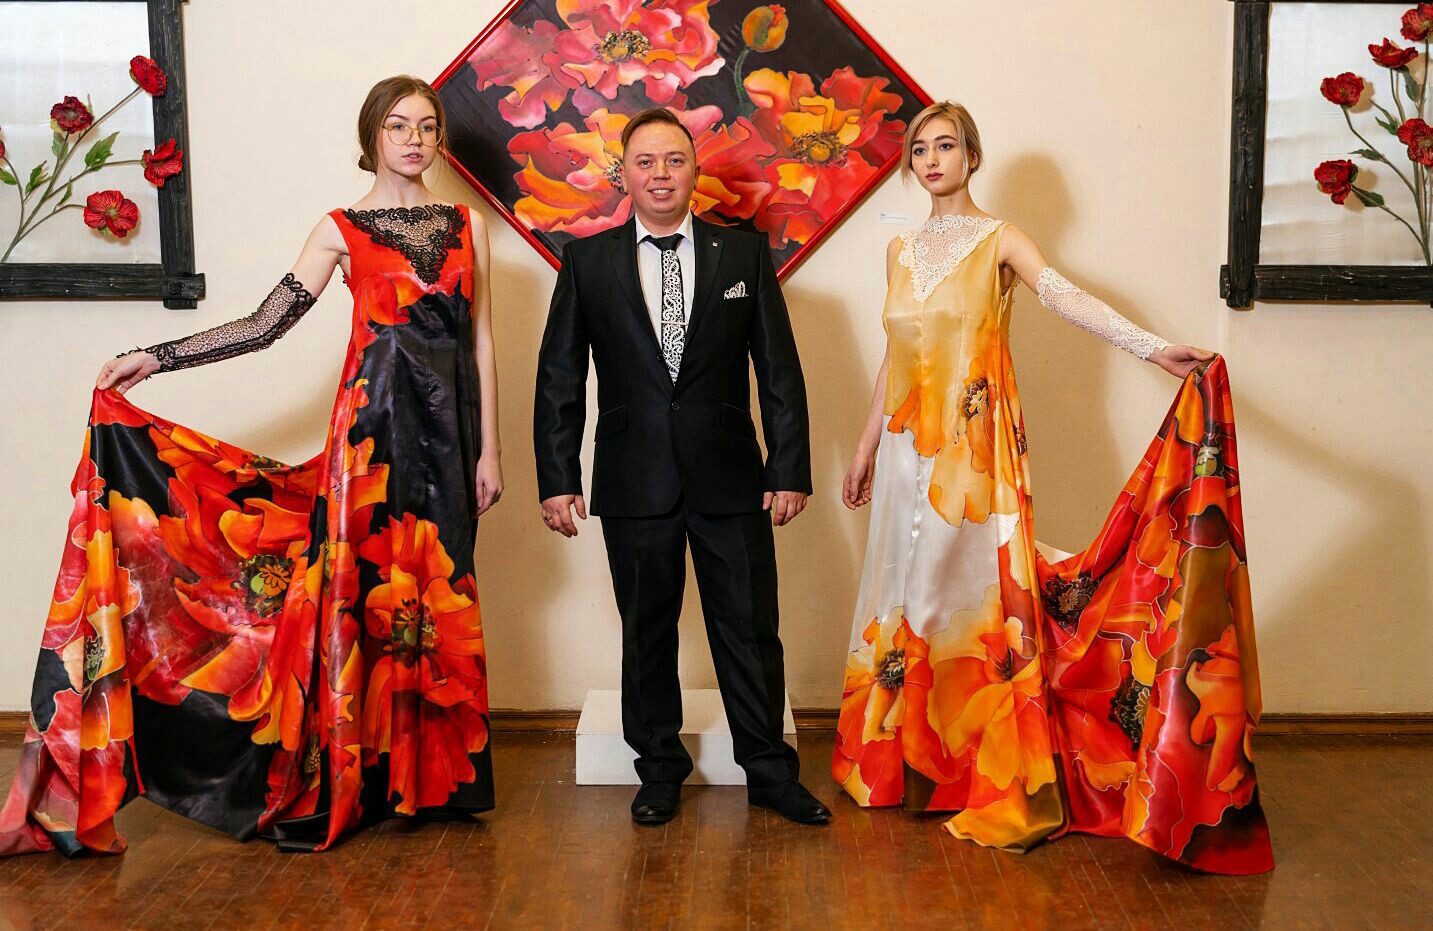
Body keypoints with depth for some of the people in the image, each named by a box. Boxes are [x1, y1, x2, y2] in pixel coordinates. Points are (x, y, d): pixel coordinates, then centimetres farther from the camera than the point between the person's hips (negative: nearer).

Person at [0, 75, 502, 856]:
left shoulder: (466, 225, 11)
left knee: (438, 593, 5)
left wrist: (488, 448, 2)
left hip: (450, 417, 3)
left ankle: (432, 773, 17)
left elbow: (481, 344, 8)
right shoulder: (342, 230, 4)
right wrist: (153, 358, -8)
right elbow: (264, 325, -1)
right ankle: (350, 782, 10)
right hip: (377, 416, -2)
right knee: (365, 585, -2)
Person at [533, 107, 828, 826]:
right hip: (635, 482, 0)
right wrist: (558, 478, -3)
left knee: (750, 630, 6)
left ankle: (769, 771, 22)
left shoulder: (744, 254, 5)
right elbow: (559, 378, 4)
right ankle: (660, 771, 27)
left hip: (729, 477, 0)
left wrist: (791, 469, -1)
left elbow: (779, 371, 4)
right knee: (646, 632, 10)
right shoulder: (587, 260, 5)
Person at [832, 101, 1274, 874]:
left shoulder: (999, 241, -2)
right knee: (909, 590, 7)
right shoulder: (901, 251, 14)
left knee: (980, 587, -6)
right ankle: (905, 764, 18)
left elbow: (1066, 297, -20)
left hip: (975, 445, -5)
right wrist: (865, 447, 20)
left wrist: (1153, 348, -37)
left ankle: (1006, 789, 1)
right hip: (908, 446, 5)